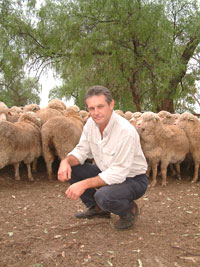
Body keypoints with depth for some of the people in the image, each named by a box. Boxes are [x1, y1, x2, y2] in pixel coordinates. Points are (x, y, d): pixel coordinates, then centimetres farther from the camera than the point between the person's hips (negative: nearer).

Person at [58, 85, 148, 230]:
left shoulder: (125, 130, -30)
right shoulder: (91, 123, -6)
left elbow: (118, 173, -30)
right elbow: (81, 151, 1)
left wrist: (85, 184, -34)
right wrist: (66, 161, -21)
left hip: (133, 179, -7)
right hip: (107, 173, 7)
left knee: (103, 196, -36)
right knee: (70, 168, -5)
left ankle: (129, 209, 1)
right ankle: (97, 208, 13)